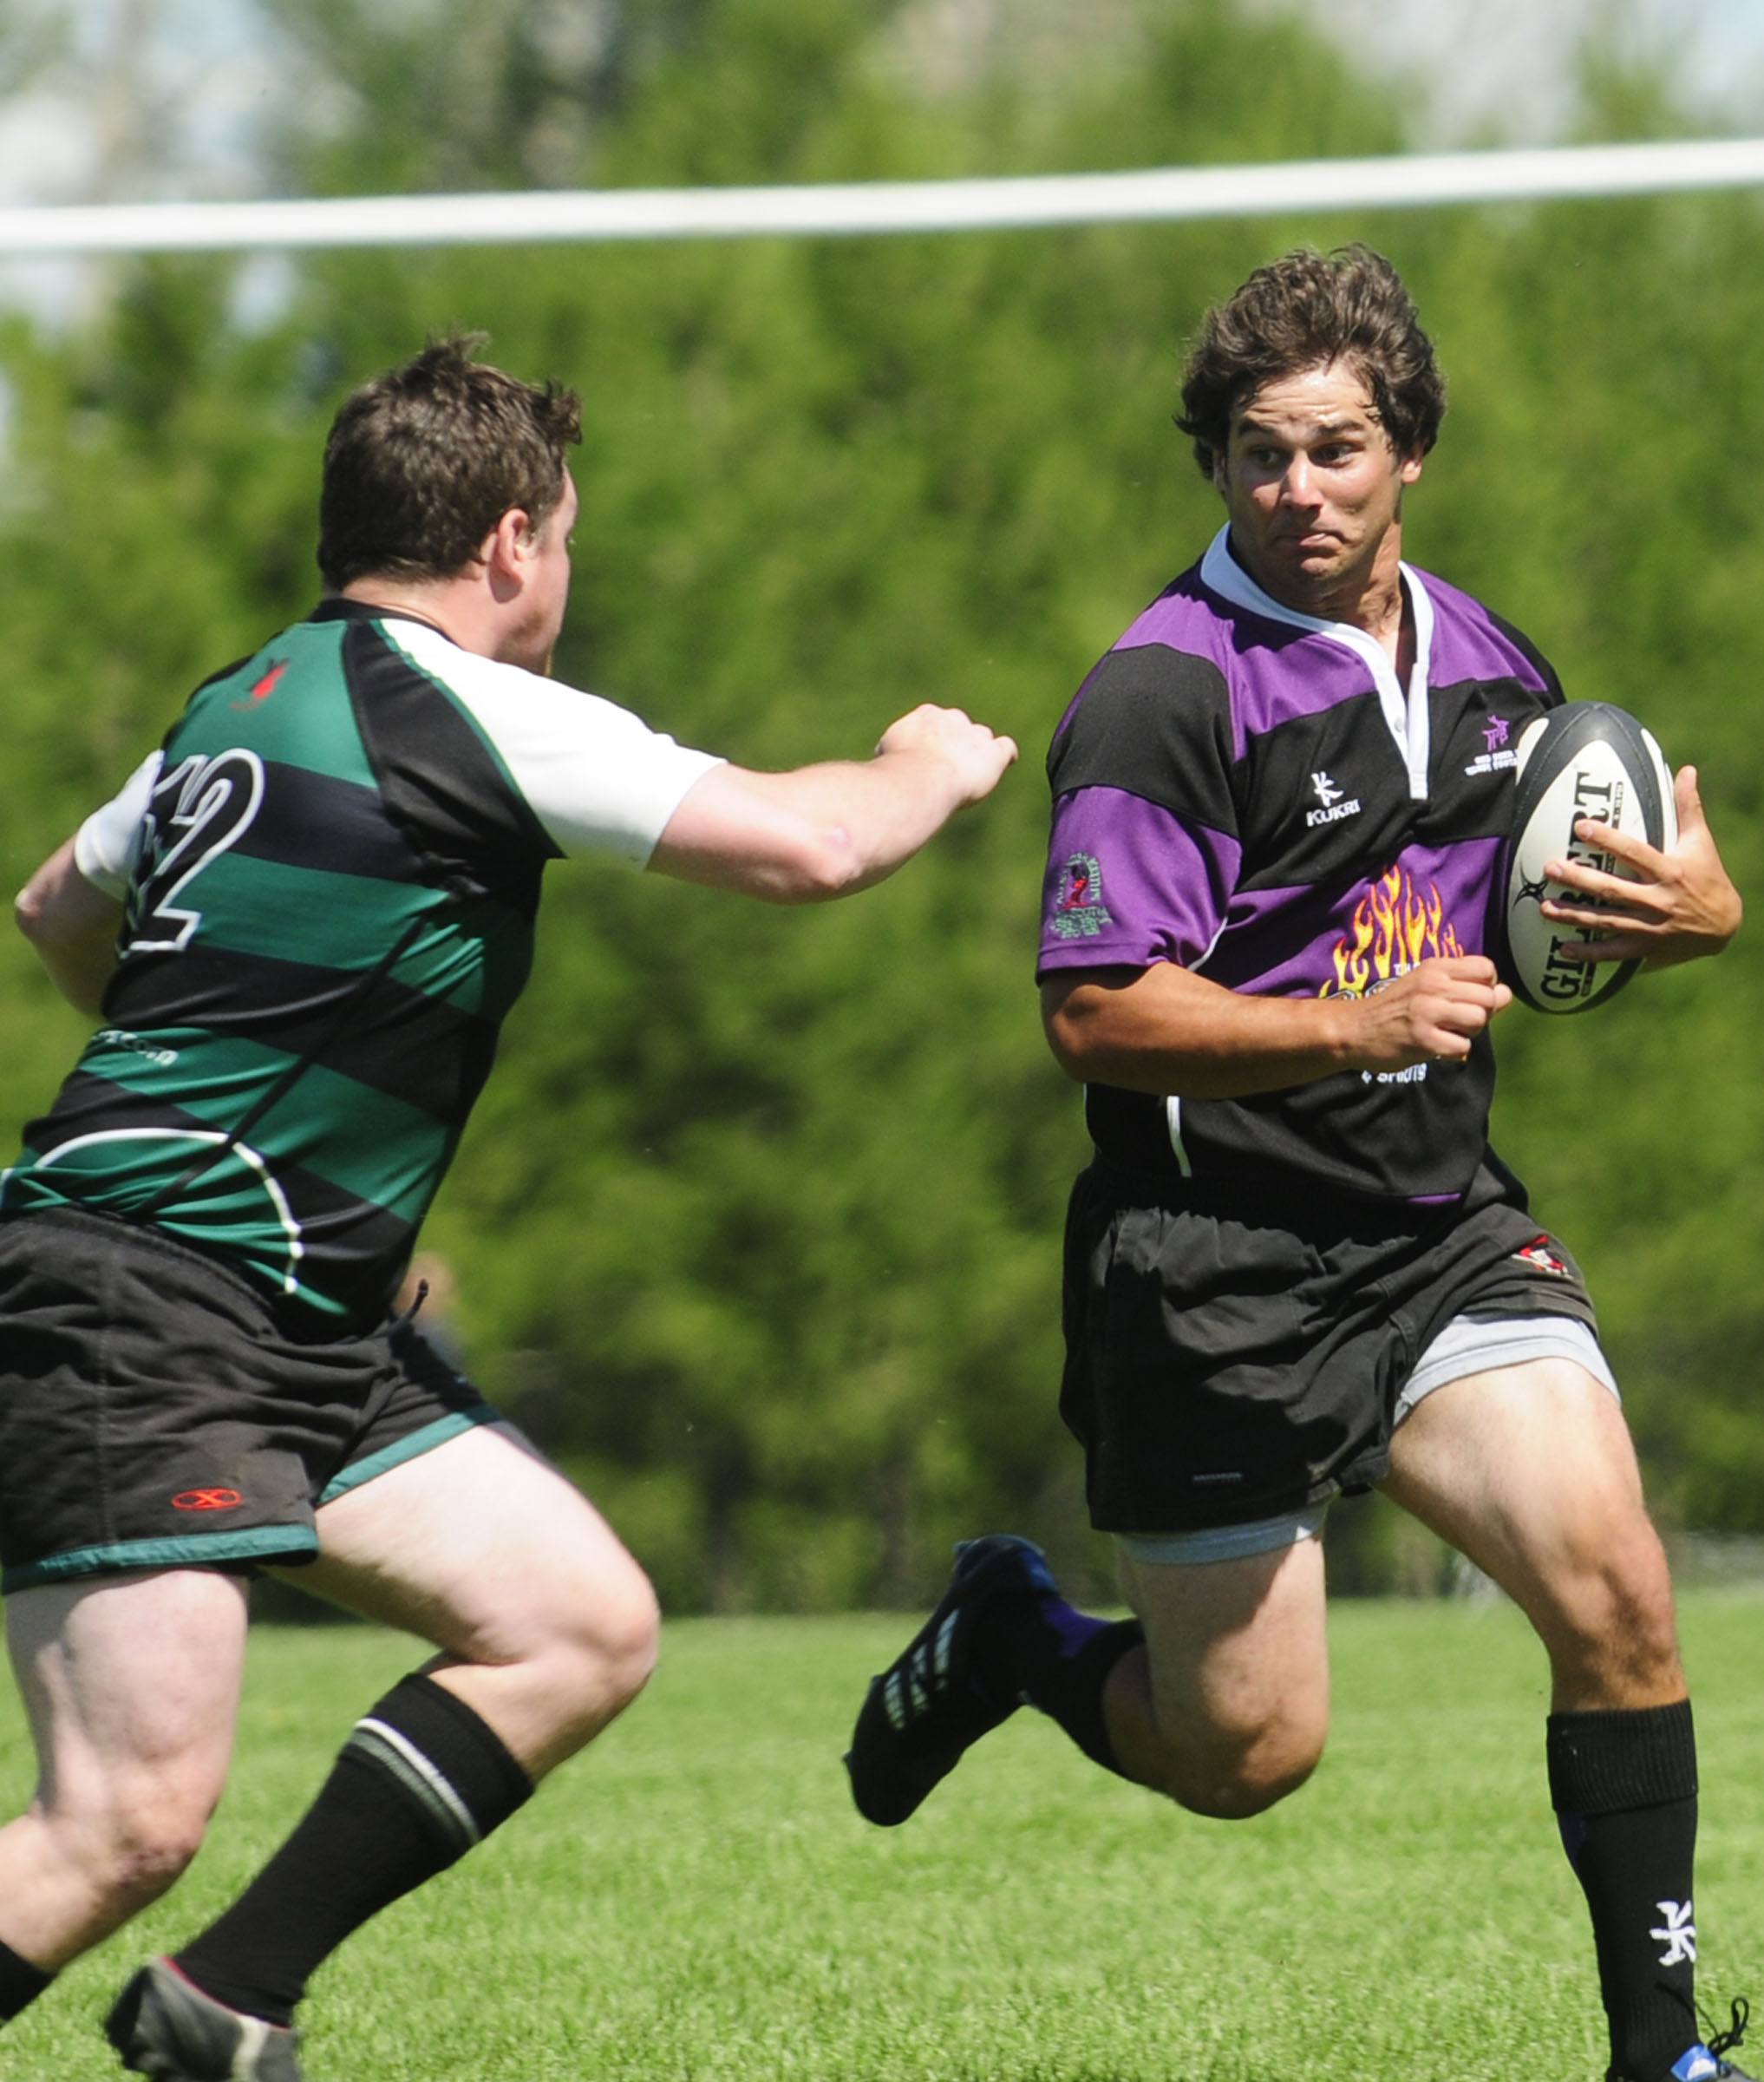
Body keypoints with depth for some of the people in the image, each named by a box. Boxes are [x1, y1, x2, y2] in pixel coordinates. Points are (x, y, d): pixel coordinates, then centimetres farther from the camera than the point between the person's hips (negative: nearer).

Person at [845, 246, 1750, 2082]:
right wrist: (1359, 1024, -29)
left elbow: (1564, 899, 23)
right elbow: (1095, 1012, -19)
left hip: (1441, 1224, 5)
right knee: (1246, 1756, 1)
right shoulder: (1162, 698, -14)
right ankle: (1012, 1636, 34)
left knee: (1614, 1588, -16)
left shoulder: (1480, 656, 8)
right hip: (1216, 1270, -5)